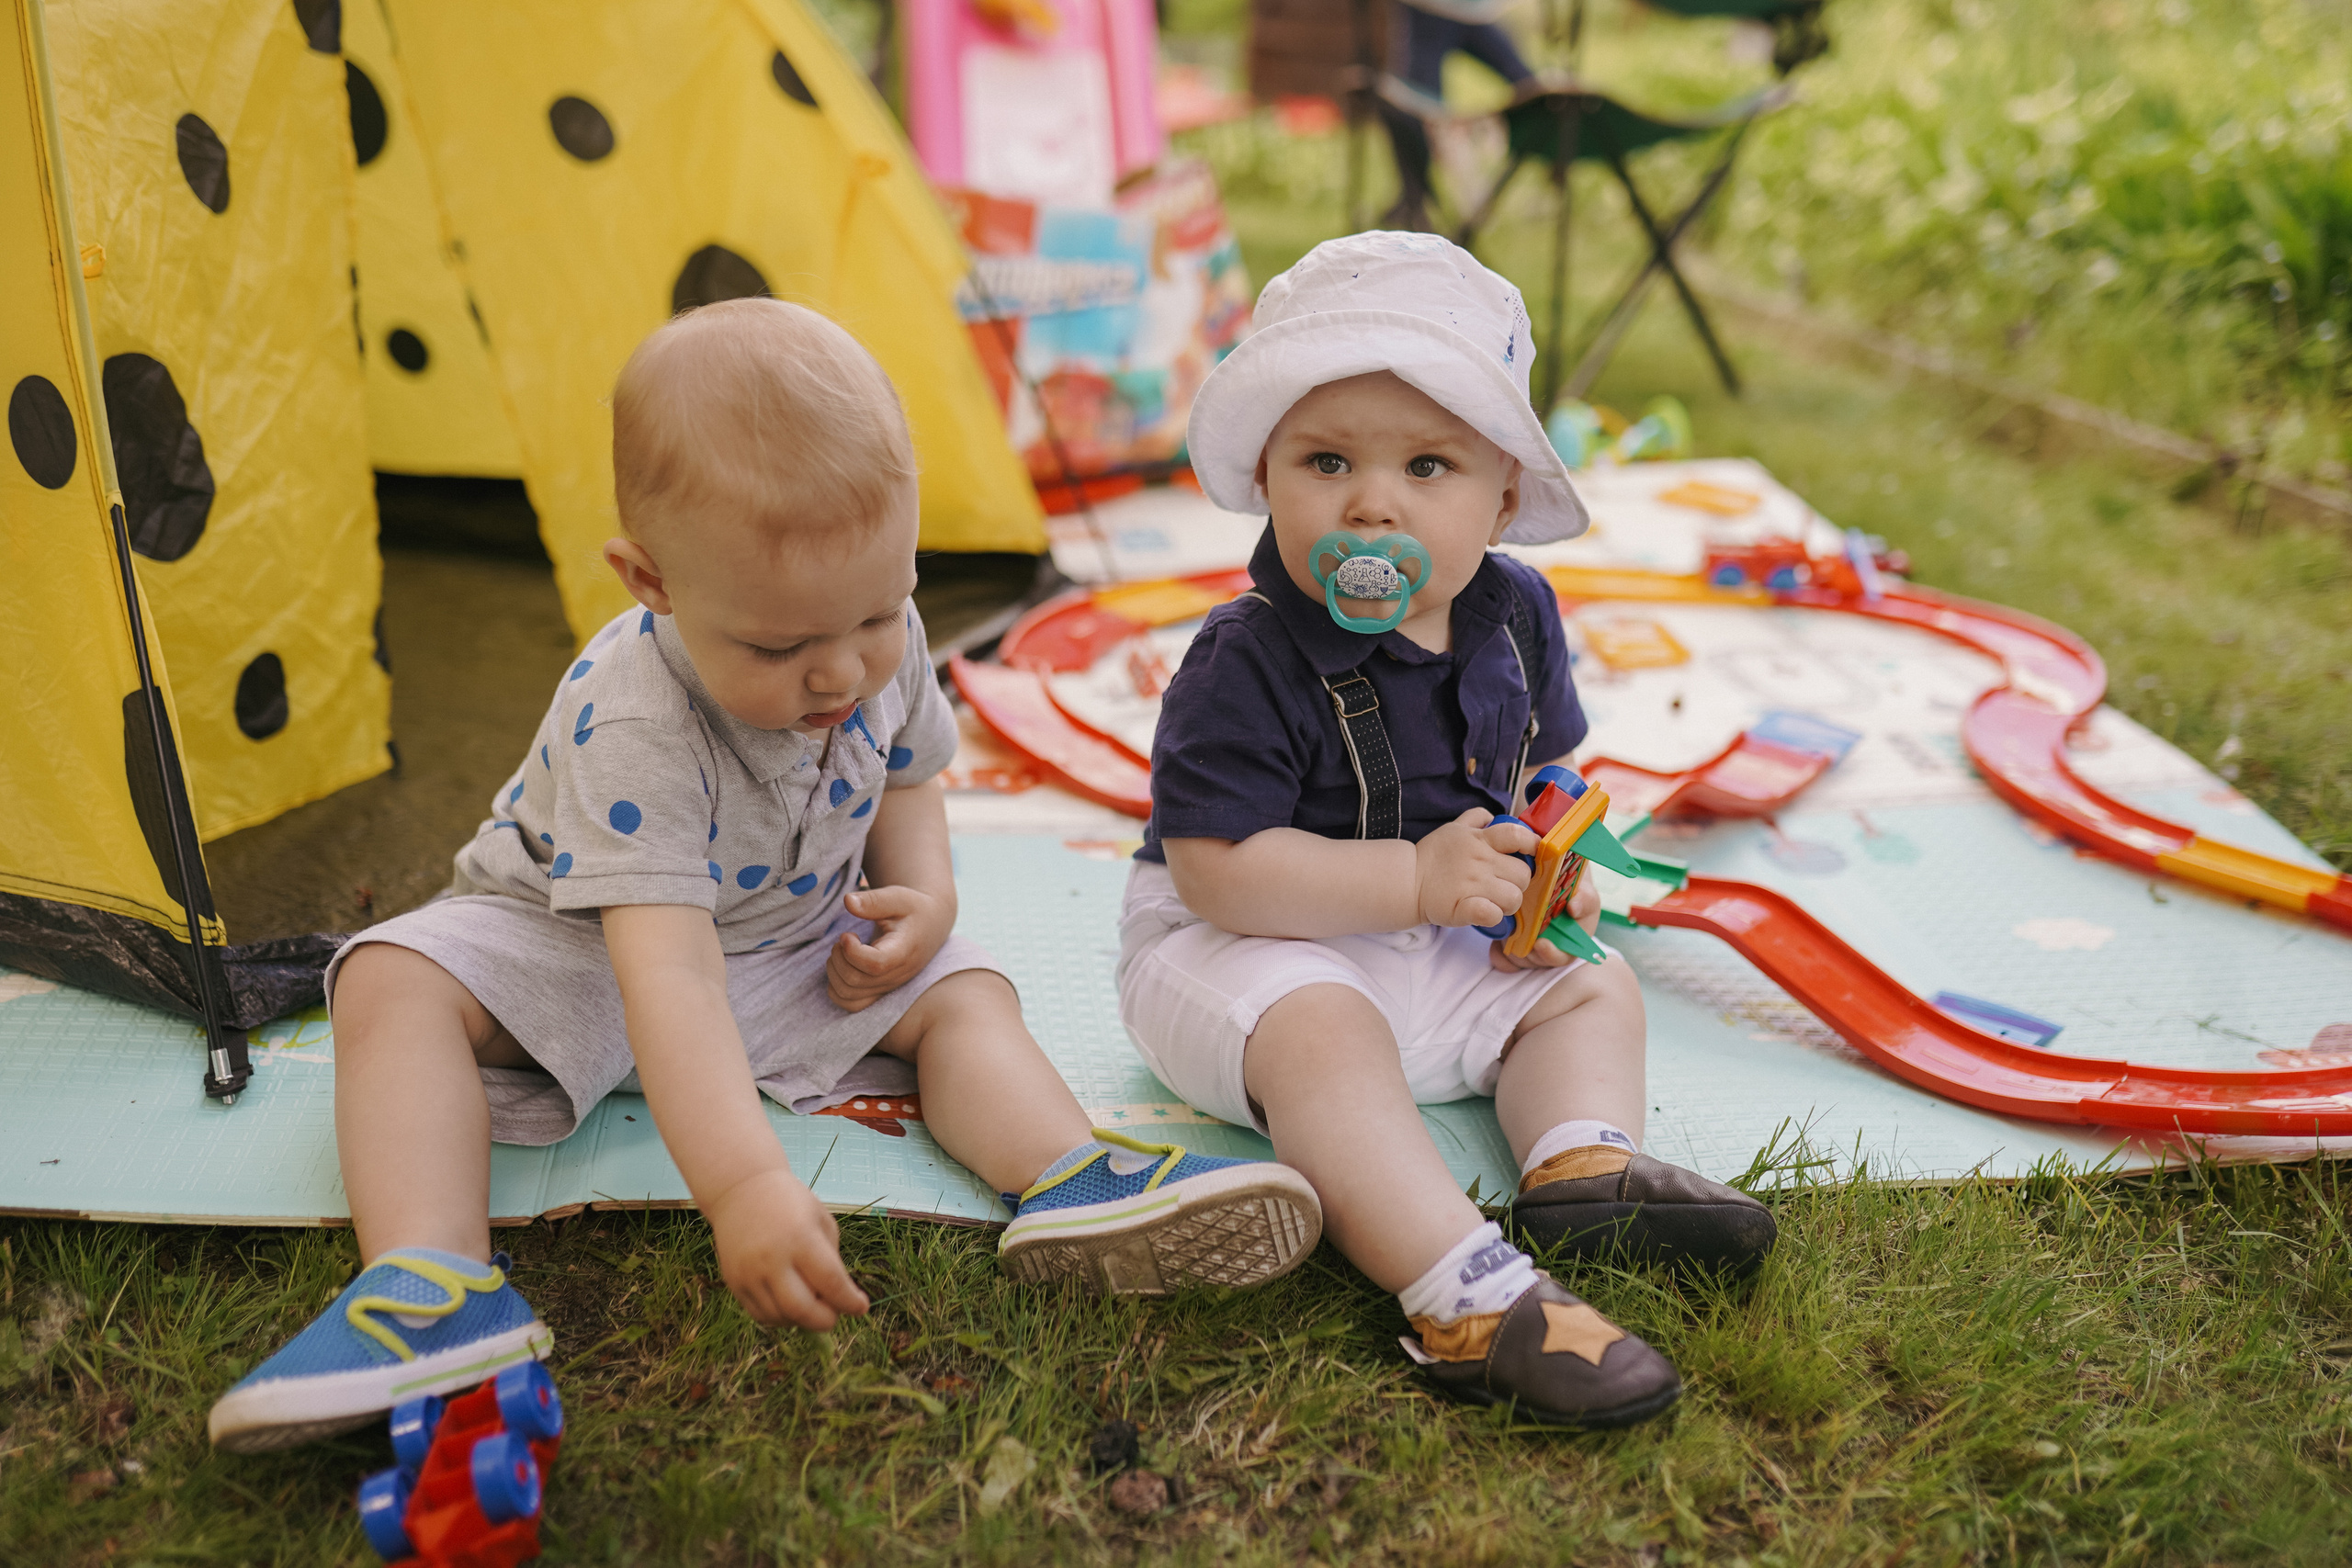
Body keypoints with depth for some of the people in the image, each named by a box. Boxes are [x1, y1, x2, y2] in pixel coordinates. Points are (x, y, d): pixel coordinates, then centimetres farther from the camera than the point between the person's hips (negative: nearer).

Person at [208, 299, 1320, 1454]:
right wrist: (743, 1184, -58)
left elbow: (903, 775, 4)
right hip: (583, 948, -4)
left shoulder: (883, 645, -19)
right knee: (395, 981, -28)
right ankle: (432, 1288, -43)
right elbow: (670, 973, -48)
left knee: (964, 991, -15)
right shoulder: (632, 727, -39)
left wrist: (924, 891, -17)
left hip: (802, 943, 5)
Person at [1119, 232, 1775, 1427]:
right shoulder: (1247, 661, -24)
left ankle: (1580, 1162, -21)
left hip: (1443, 948, 8)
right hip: (1239, 943, -7)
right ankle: (1473, 1306, -47)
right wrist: (1415, 880, -30)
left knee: (1593, 988, 4)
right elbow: (1216, 868, -28)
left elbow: (1547, 768, 16)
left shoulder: (1515, 619, -2)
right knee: (1323, 1033, -35)